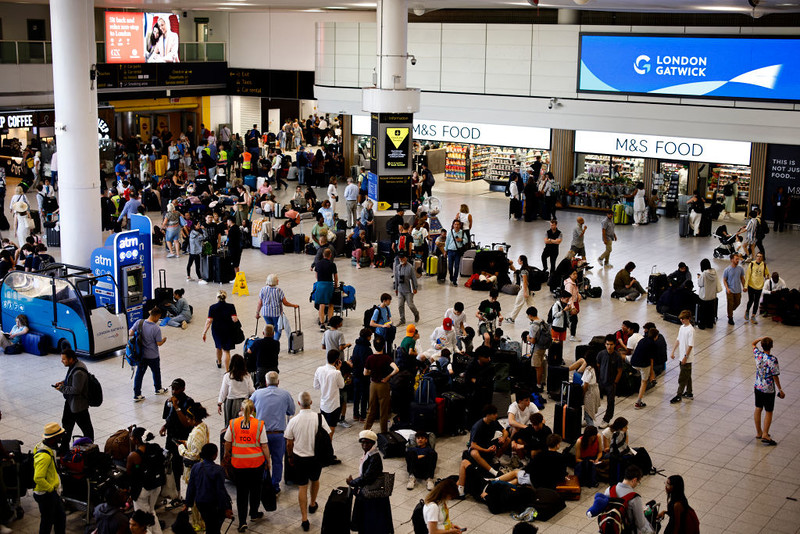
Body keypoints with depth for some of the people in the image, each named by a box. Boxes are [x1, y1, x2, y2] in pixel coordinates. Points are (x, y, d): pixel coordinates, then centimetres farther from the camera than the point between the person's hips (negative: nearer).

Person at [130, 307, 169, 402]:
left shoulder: (139, 322, -12)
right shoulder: (156, 329, -25)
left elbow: (130, 333, -4)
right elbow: (159, 343, -17)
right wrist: (164, 339, 4)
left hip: (141, 354, 4)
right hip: (153, 356, -4)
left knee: (139, 374, 13)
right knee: (156, 372, 21)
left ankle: (137, 395, 15)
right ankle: (158, 389, 42)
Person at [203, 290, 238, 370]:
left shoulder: (212, 307, -10)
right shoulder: (231, 307, -11)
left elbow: (209, 321, -15)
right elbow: (234, 319, -19)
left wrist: (204, 333, -12)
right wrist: (237, 319, 5)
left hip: (216, 330, 1)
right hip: (228, 331, -1)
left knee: (219, 347, 26)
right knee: (226, 350, 4)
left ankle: (219, 363, 52)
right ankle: (227, 370, -4)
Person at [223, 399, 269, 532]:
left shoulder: (233, 424, -6)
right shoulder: (259, 424, -9)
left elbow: (227, 444, 3)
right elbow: (264, 446, -6)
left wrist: (227, 456, 22)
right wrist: (268, 461, 6)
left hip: (238, 462, 0)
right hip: (257, 462, 0)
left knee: (241, 491, 8)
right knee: (255, 488, 21)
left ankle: (242, 521, 3)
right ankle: (254, 514, 36)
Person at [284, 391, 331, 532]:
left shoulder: (293, 421, -15)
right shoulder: (319, 418, -14)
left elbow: (289, 443, -5)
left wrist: (290, 457, 13)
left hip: (299, 457, -1)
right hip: (316, 457, 1)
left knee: (302, 487, 8)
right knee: (315, 480, 27)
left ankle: (304, 519, 5)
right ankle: (312, 504, 49)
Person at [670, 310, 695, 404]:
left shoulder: (690, 330, -20)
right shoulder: (682, 327, 7)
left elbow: (690, 345, -20)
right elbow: (678, 340, 14)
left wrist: (685, 357, -19)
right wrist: (673, 351, 12)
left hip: (687, 358, -8)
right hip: (681, 357, 9)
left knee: (682, 378, -3)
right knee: (687, 376, 18)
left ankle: (678, 396, 2)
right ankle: (689, 393, 29)